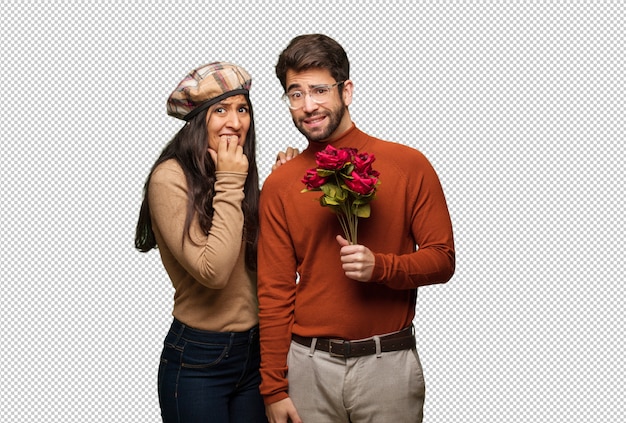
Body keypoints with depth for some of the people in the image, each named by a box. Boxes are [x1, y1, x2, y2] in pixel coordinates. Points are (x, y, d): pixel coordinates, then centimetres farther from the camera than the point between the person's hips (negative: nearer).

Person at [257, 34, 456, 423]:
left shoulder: (408, 165, -3)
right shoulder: (280, 185, 1)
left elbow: (442, 259, -1)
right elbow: (274, 291, 2)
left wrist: (379, 266, -20)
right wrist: (274, 388, 0)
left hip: (388, 362, -1)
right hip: (308, 364, 1)